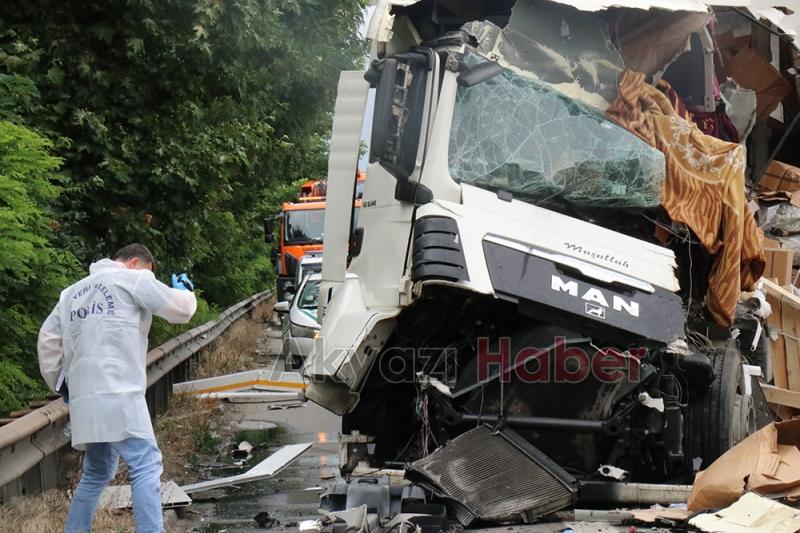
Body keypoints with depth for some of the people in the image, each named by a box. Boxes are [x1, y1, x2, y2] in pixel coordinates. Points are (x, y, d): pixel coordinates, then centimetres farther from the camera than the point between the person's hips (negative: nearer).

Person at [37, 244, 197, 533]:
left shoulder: (73, 291, 24)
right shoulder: (133, 278, 3)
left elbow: (48, 338, 20)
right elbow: (180, 310, 4)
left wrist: (59, 382, 26)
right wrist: (185, 290, 25)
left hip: (83, 396, 8)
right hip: (117, 392, -8)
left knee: (98, 472, 20)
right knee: (146, 466, -9)